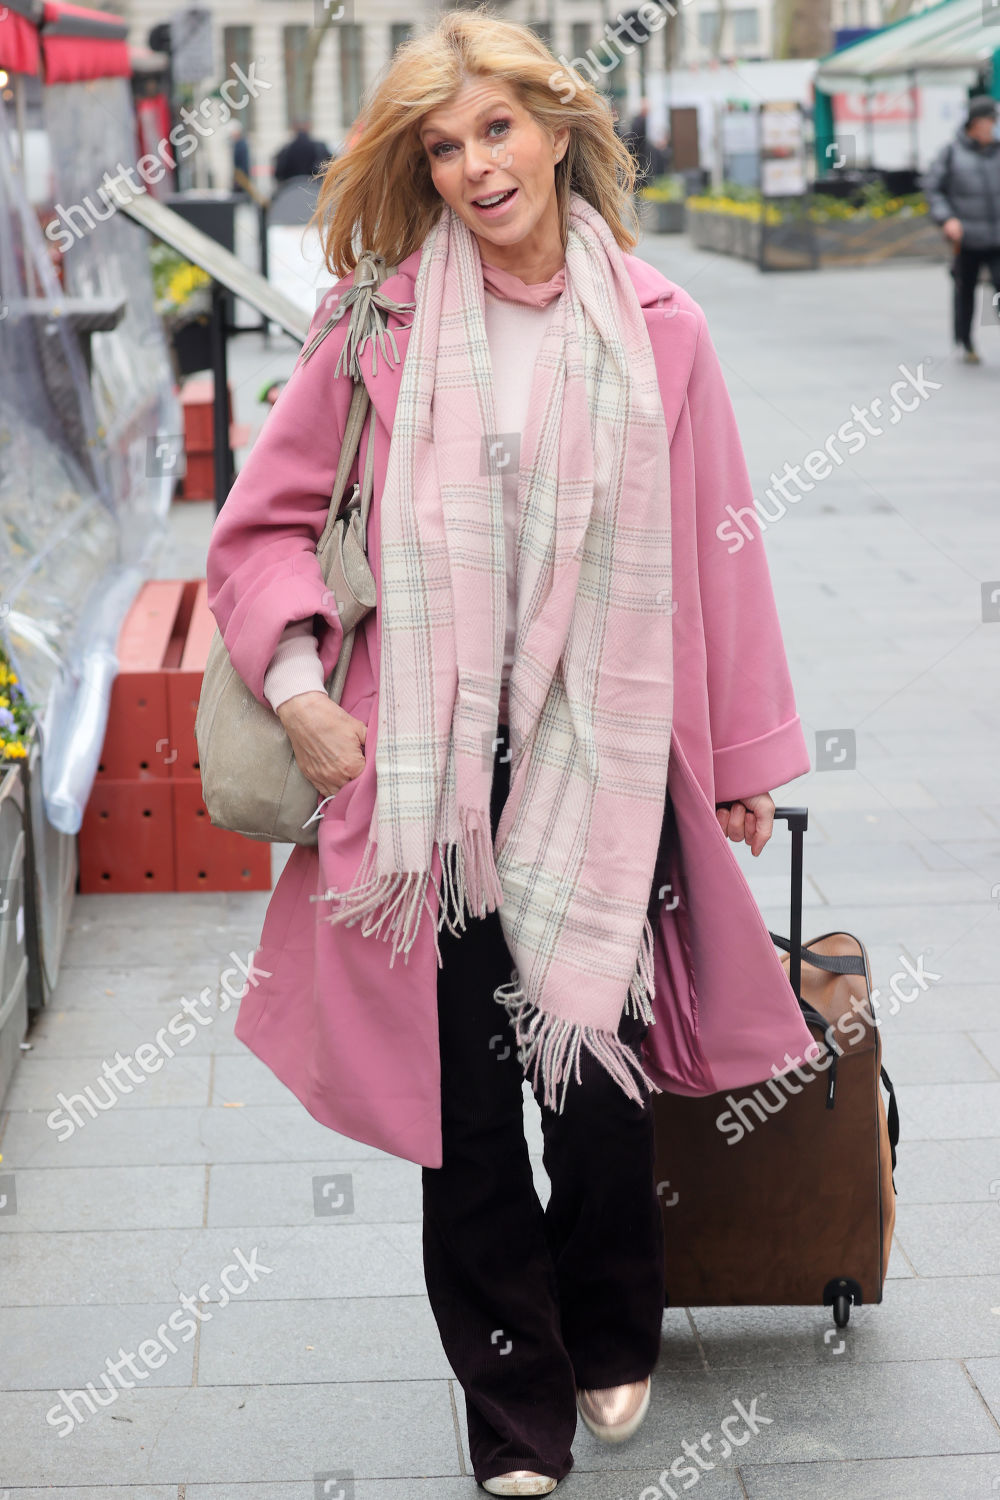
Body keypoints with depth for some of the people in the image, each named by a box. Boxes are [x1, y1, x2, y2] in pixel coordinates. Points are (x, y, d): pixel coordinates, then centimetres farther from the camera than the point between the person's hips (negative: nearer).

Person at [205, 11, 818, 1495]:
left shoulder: (659, 329, 2)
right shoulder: (380, 324, -1)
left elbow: (715, 549, 6)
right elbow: (266, 520, 5)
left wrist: (745, 756, 9)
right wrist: (297, 685, -8)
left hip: (604, 762, 0)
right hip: (434, 771, 0)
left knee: (597, 1069, 8)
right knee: (464, 1095, 6)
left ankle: (611, 1342, 38)